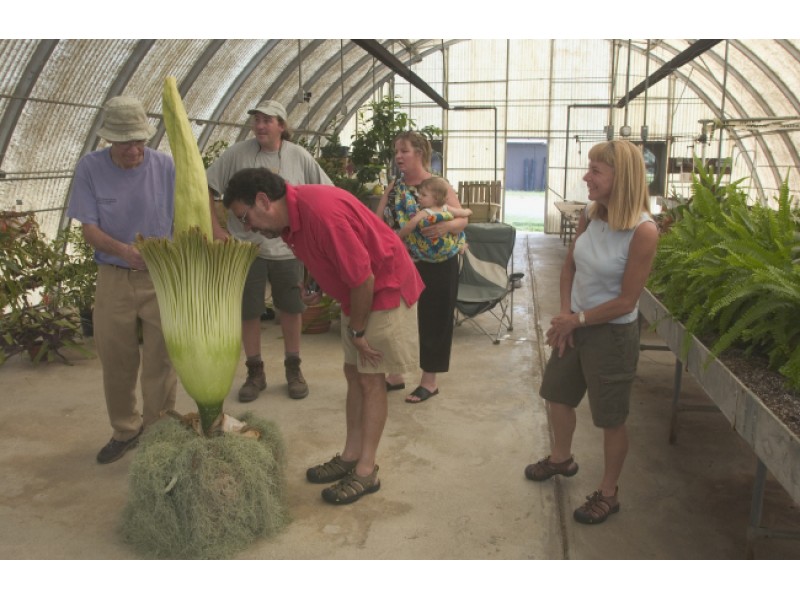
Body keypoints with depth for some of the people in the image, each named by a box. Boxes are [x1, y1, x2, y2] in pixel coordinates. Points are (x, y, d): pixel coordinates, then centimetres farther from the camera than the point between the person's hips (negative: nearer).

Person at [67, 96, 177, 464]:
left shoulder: (165, 166, -7)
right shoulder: (90, 168, -5)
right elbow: (89, 229, -6)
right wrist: (124, 250, -25)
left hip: (161, 279, -1)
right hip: (113, 279, 2)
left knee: (160, 362, 3)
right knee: (116, 362, 12)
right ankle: (125, 430, 33)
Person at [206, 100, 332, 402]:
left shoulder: (299, 156, -1)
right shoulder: (237, 153, -5)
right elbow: (206, 189, -2)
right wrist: (215, 229, -8)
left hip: (288, 249, 1)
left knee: (291, 309, 11)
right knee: (248, 312, 7)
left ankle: (293, 369, 28)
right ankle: (255, 372, 24)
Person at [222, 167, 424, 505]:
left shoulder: (321, 212, -31)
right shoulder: (289, 217, -2)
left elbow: (363, 279, -28)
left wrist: (357, 330, -15)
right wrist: (352, 324, 9)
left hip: (385, 289, -9)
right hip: (357, 295, 9)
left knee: (371, 379, -3)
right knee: (354, 373, 12)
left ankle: (366, 471, 8)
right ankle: (351, 456, 24)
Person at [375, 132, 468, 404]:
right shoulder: (395, 186, 8)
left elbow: (462, 219, -11)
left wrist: (446, 226, -32)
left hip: (436, 266, -5)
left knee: (432, 320, 4)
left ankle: (429, 381, 19)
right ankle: (395, 374, 27)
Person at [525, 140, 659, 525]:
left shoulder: (643, 231, -24)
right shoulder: (591, 214, -4)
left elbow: (626, 301, -21)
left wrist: (577, 319, -12)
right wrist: (565, 314, -6)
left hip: (612, 333, -7)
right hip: (574, 324, 7)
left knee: (610, 418, 9)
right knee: (557, 393, 23)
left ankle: (608, 493, 30)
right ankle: (561, 458, 49)